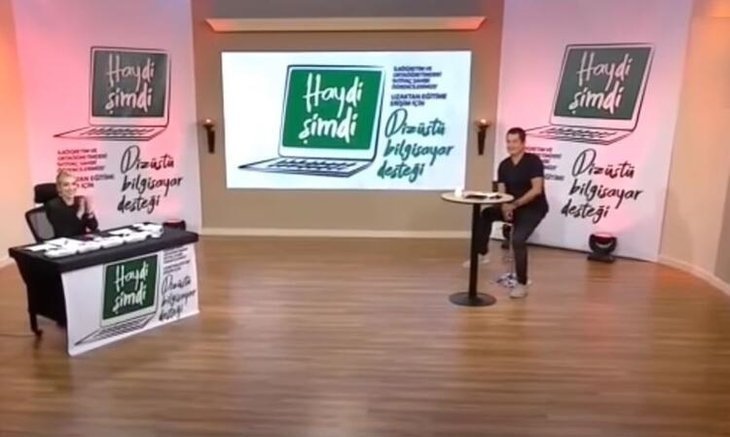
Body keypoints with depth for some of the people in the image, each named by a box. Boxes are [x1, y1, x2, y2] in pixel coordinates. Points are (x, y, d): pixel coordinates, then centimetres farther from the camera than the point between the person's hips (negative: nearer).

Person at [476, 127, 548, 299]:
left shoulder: (533, 161, -14)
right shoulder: (504, 165, 3)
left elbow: (537, 190, -22)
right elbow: (501, 192, 0)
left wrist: (514, 205, -26)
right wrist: (505, 207, -21)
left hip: (534, 208, -7)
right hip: (513, 207, 7)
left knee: (518, 239, -26)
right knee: (485, 214, -10)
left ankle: (522, 284, -14)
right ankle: (482, 253, 5)